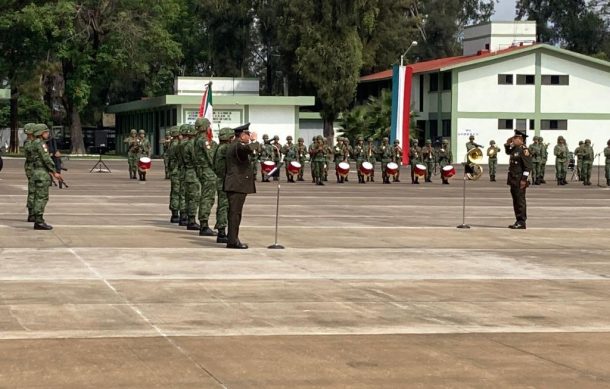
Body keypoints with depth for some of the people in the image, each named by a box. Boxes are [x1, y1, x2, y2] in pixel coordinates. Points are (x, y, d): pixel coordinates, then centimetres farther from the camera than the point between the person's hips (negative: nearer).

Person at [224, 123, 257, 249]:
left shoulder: (232, 145, 16)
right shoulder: (238, 145, -16)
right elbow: (249, 149, -38)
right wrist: (253, 140, -21)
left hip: (233, 185, 11)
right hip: (238, 185, -11)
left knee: (234, 212, 13)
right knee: (235, 212, -9)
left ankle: (232, 239, 17)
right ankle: (233, 241, -9)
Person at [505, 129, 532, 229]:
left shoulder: (524, 150, -15)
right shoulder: (515, 149, 13)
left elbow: (528, 166, -20)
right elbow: (508, 152, 37)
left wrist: (524, 179, -23)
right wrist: (507, 144, 18)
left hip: (520, 181, -10)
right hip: (513, 180, 10)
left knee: (520, 200, -5)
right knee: (516, 201, 13)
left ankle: (521, 223, -1)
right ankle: (518, 221, 19)